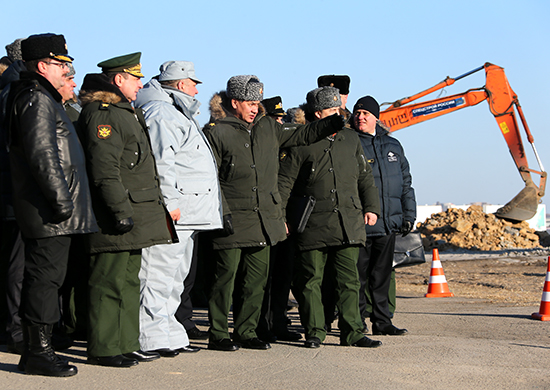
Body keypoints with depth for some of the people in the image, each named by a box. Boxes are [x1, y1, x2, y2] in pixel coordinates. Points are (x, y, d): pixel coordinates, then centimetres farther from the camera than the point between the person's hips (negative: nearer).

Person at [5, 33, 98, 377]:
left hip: (52, 211, 11)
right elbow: (42, 156, -21)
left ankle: (37, 349, 20)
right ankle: (39, 352, -2)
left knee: (45, 278, 13)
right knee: (46, 277, -7)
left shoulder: (41, 98, 21)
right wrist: (61, 200, -21)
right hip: (49, 212, -11)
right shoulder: (36, 100, -13)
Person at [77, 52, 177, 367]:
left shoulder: (128, 113, 20)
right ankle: (104, 349, 0)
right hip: (116, 218, -11)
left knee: (129, 279, 14)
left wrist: (155, 206, 24)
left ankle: (126, 344, 21)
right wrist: (121, 212, -23)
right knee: (111, 281, -6)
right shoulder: (102, 113, -13)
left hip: (135, 214, 11)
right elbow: (105, 170, -20)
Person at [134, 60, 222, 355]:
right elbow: (161, 162, -21)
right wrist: (169, 203, -23)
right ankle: (153, 338, -7)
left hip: (184, 214, 11)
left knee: (176, 277, 14)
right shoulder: (160, 113, -11)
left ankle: (170, 335, 20)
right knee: (158, 275, -9)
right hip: (169, 216, -11)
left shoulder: (177, 114, 24)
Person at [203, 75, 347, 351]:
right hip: (233, 220, -6)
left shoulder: (267, 127, 13)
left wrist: (331, 125, 8)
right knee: (226, 275, -3)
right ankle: (217, 335, 5)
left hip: (264, 219, 6)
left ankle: (246, 332, 17)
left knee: (256, 278, 8)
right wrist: (222, 213, -14)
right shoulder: (215, 132, -5)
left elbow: (301, 135, 22)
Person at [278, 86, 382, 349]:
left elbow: (365, 176, 21)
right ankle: (314, 331, 12)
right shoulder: (300, 144, -2)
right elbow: (284, 183, 0)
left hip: (349, 223, 4)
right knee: (311, 279, 1)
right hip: (314, 225, -4)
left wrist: (371, 207, 15)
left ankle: (352, 332, 8)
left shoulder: (350, 139, 14)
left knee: (349, 279, 2)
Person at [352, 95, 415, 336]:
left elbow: (405, 182, 21)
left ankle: (382, 321, 15)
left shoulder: (392, 146, 16)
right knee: (358, 275, -1)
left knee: (382, 275, 9)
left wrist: (408, 215, 15)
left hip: (389, 224, 4)